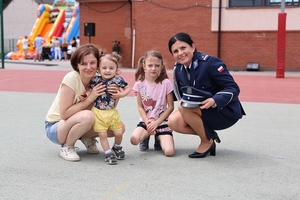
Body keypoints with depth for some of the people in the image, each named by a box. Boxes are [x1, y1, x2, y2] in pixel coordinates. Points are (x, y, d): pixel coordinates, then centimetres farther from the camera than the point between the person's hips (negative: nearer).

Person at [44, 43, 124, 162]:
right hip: (54, 127, -5)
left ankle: (88, 139, 11)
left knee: (119, 127, -13)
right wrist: (89, 99, -28)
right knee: (87, 116, -36)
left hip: (76, 124, 5)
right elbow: (64, 114, -25)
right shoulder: (71, 78, -24)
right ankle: (66, 147, -11)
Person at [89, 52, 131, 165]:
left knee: (119, 132, 2)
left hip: (112, 112, 0)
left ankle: (117, 148, 33)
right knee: (102, 134, -1)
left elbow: (128, 88, 3)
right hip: (98, 112, 0)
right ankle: (108, 153, 17)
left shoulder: (118, 80, -8)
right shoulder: (95, 79, -4)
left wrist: (121, 94, -13)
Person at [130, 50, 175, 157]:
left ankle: (159, 138, 15)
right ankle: (147, 136, 8)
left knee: (169, 152, -21)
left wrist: (157, 123, -10)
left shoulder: (166, 83, -8)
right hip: (146, 121, 1)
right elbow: (140, 107, 1)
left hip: (162, 121, -1)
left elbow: (170, 107, -5)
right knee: (134, 139, -30)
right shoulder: (140, 84, -3)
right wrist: (148, 122, -13)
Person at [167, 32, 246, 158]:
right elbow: (181, 94, 10)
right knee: (174, 122, -16)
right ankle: (209, 134, 5)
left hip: (226, 111, -7)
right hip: (203, 111, 7)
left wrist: (215, 101, -37)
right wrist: (183, 100, -13)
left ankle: (207, 142, -7)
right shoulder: (178, 69, -1)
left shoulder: (209, 62, -21)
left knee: (184, 107, -27)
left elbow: (233, 88, -21)